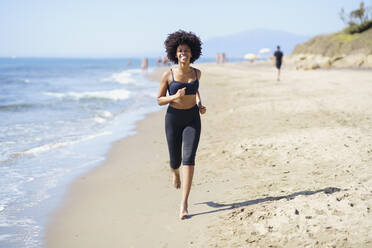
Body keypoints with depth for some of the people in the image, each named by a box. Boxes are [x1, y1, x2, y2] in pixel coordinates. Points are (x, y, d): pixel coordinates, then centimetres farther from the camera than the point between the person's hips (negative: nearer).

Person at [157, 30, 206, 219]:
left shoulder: (196, 73, 0)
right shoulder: (168, 75, -9)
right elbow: (159, 100, -2)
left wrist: (200, 104, 5)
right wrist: (175, 97, -21)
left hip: (192, 120, 1)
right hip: (173, 119, -1)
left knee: (189, 158, -14)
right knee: (175, 160, 10)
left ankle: (184, 204, -14)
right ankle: (175, 172, 52)